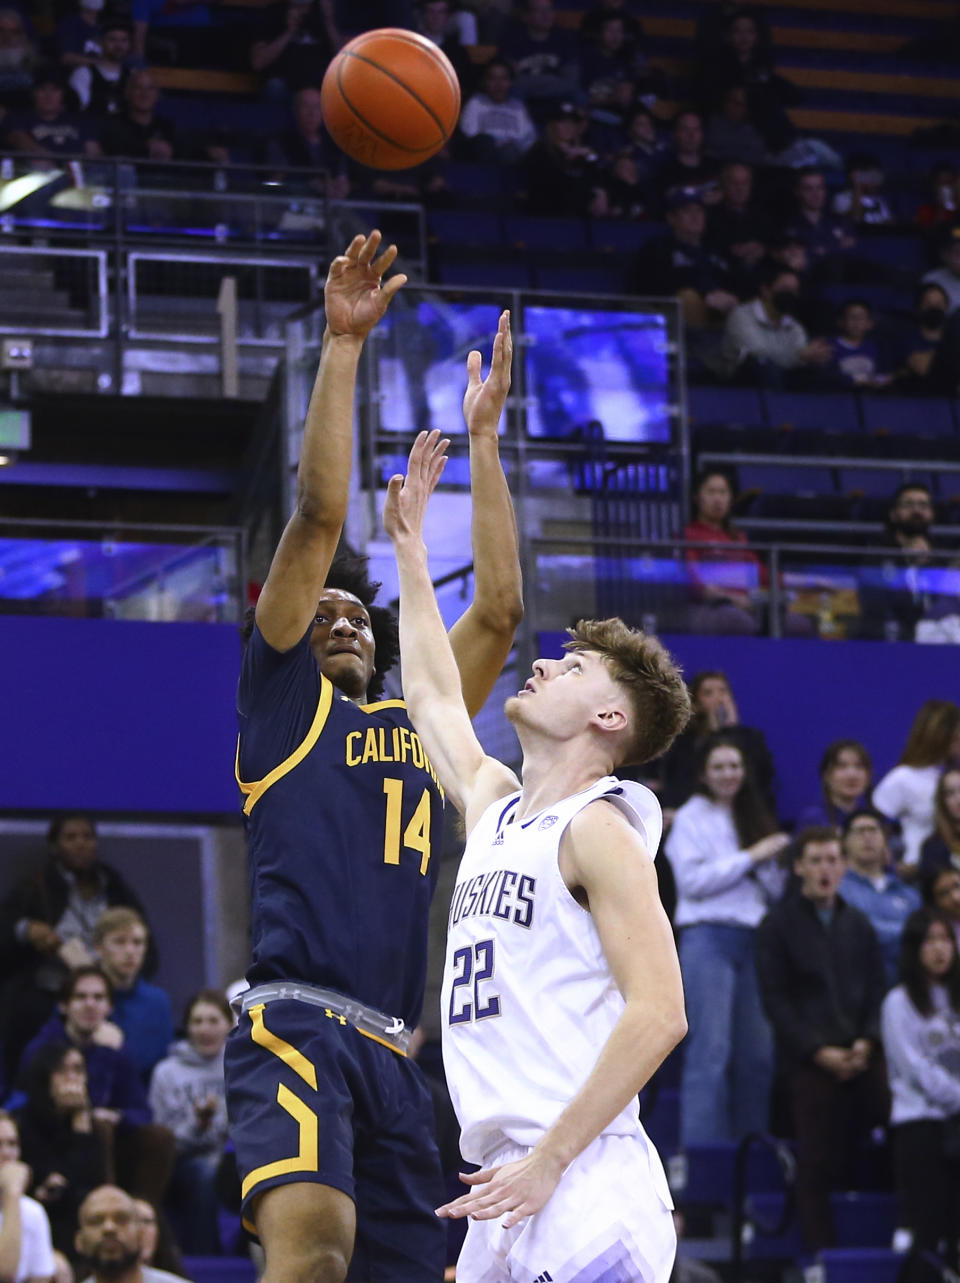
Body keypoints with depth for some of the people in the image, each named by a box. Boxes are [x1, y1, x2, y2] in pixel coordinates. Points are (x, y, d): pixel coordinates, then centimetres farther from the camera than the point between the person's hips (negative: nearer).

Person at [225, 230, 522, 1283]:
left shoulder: (418, 722, 26)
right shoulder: (281, 695, 12)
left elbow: (498, 609, 23)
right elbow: (318, 518, 5)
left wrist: (481, 436, 25)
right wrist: (342, 348, 1)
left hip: (390, 1047, 7)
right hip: (294, 1022, -7)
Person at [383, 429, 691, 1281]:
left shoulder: (599, 829, -5)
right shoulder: (494, 806, 19)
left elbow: (658, 1015, -15)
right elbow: (431, 698, 39)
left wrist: (547, 1162, -20)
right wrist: (409, 548, 43)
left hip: (585, 1190, -8)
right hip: (504, 1195, 8)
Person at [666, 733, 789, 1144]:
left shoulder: (752, 819, 18)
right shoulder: (691, 818, 2)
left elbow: (776, 890, 19)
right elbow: (692, 879, -11)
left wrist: (776, 861, -2)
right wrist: (749, 857, -10)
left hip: (752, 938, 6)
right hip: (708, 937, -6)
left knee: (758, 1049, 3)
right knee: (711, 1049, -10)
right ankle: (702, 1145, -10)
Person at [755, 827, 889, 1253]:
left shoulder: (857, 924, 15)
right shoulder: (778, 925, 2)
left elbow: (876, 990, 15)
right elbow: (775, 999, -2)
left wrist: (867, 1042, -3)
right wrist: (818, 1050, -11)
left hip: (862, 1055, 4)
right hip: (808, 1060, -4)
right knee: (817, 1162, -6)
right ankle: (820, 1246, -4)